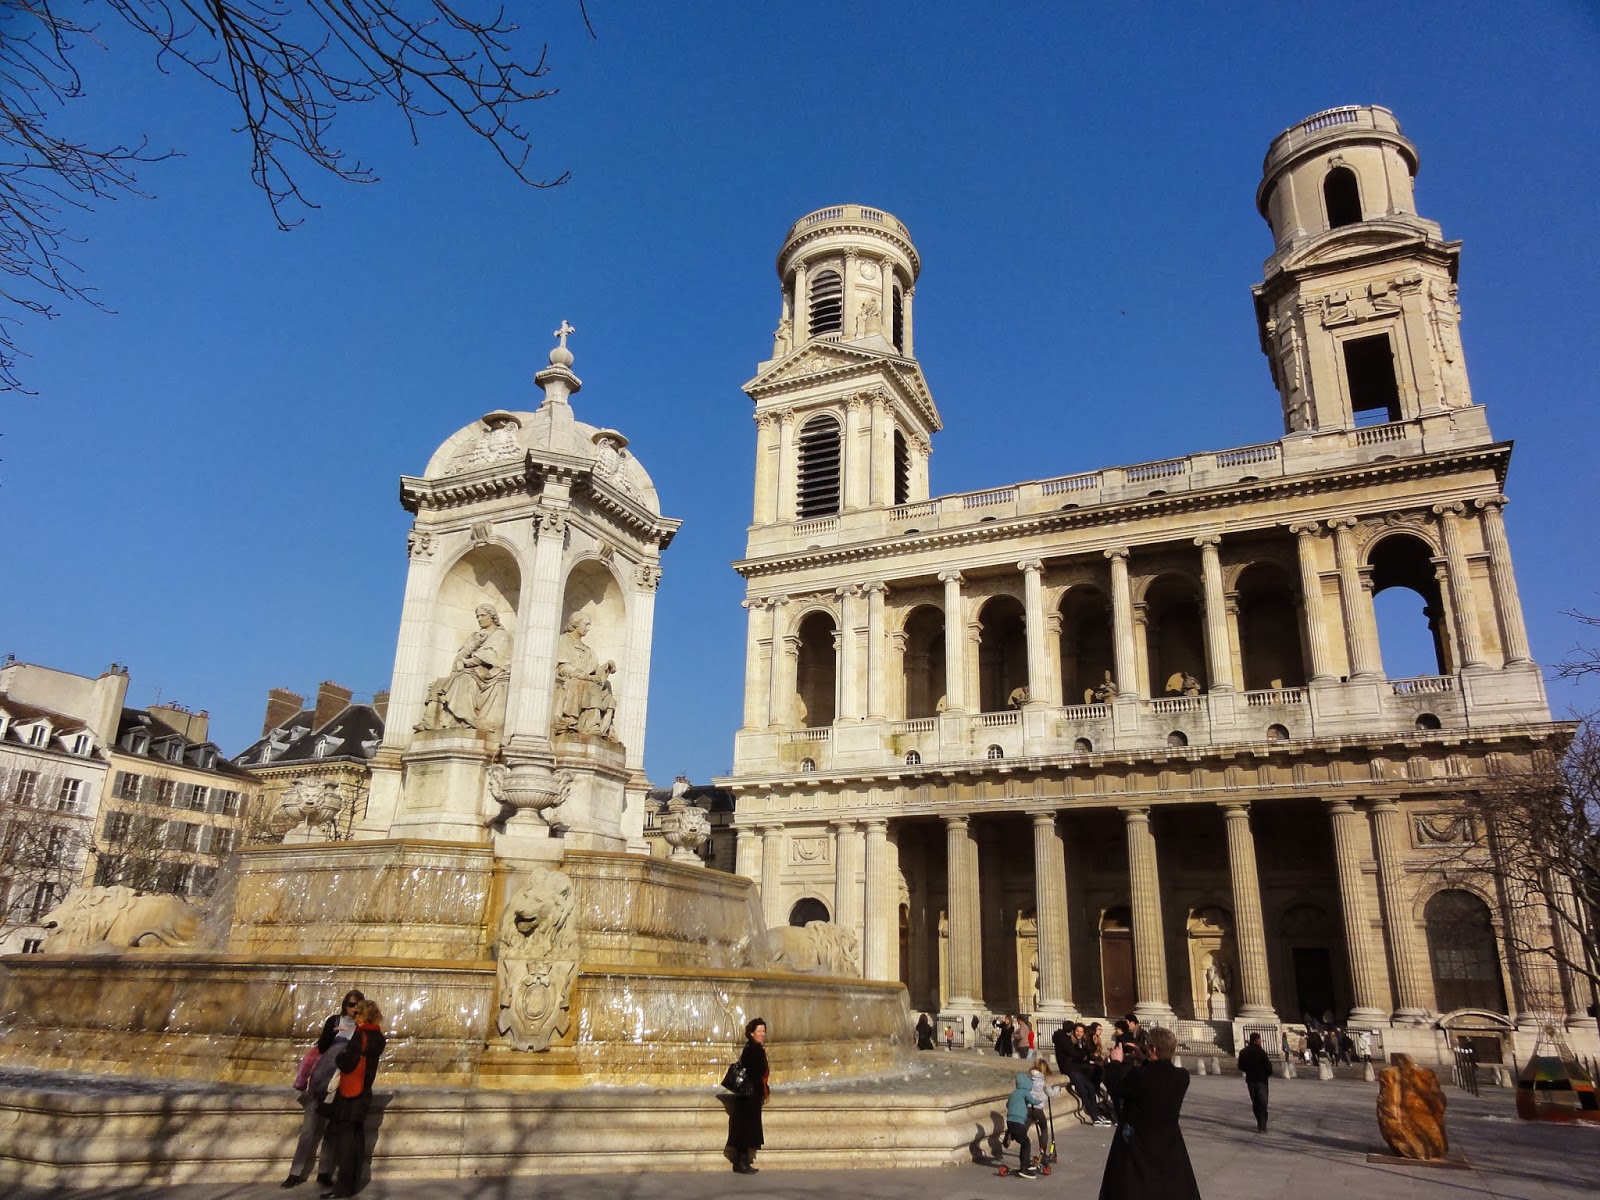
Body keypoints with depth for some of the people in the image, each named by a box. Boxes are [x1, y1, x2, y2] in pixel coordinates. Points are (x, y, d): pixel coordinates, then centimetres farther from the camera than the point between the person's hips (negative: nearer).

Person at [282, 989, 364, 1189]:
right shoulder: (334, 1021, 5)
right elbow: (321, 1047, -4)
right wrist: (333, 1032, -20)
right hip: (322, 1080, 1)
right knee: (310, 1126, 1)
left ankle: (325, 1172, 6)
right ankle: (296, 1173, 6)